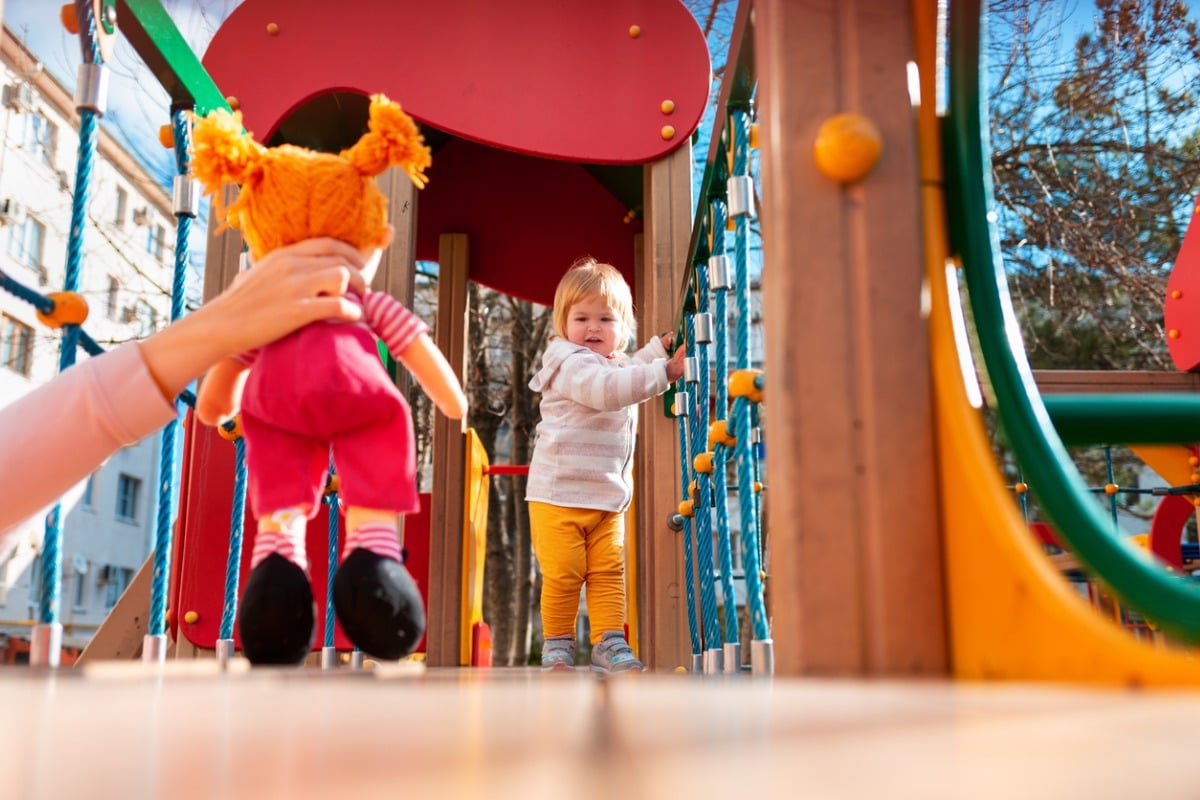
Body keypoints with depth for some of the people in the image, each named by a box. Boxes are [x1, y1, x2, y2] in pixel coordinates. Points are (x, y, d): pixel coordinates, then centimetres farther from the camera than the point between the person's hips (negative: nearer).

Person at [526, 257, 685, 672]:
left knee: (609, 572, 3)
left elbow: (631, 368, 40)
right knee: (563, 574, -3)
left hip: (609, 498, 7)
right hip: (559, 494, -7)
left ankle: (609, 641, 9)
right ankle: (557, 644, 12)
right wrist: (663, 372, -35)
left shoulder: (618, 363, 15)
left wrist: (658, 349, 23)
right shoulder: (571, 364, -15)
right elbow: (606, 388, -34)